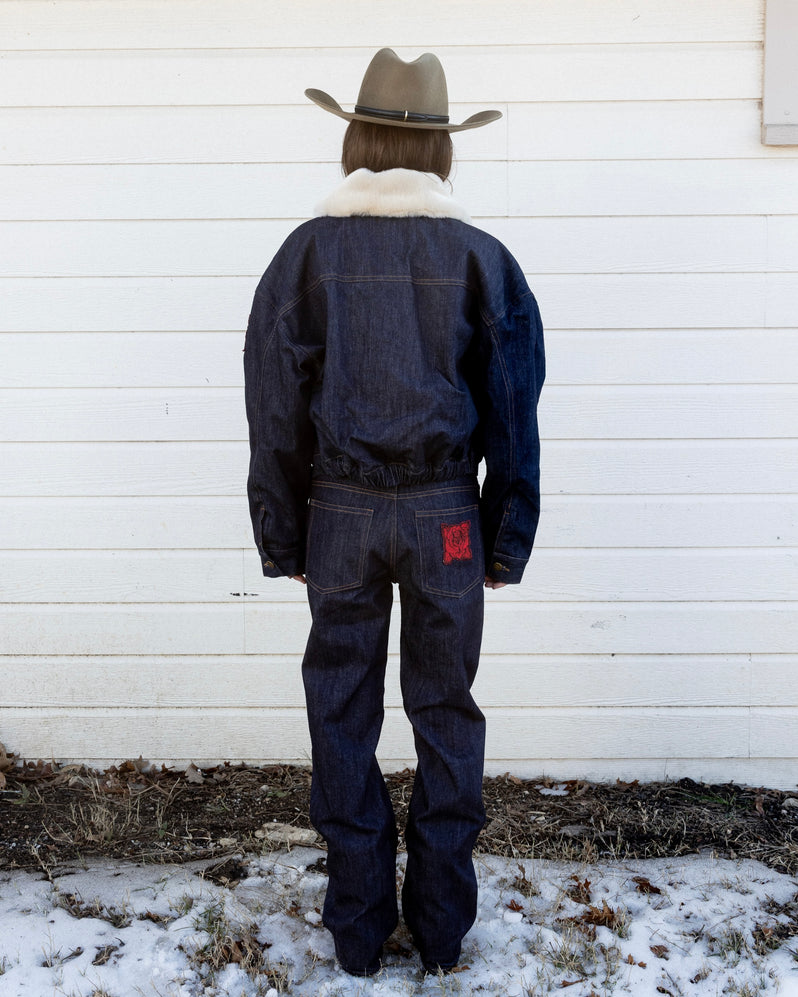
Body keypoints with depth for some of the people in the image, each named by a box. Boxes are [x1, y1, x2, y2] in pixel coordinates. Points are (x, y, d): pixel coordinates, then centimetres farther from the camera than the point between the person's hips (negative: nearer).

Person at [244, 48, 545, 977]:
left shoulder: (308, 252, -2)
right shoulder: (479, 257, 0)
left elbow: (274, 413, -1)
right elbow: (513, 412, 0)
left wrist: (283, 539, 7)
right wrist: (506, 540, 8)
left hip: (339, 514, 0)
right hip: (444, 514, 1)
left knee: (344, 717, 11)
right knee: (445, 713, 12)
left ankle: (358, 927, 22)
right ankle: (442, 924, 23)